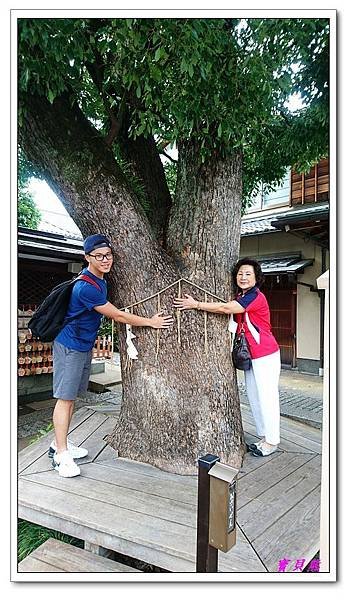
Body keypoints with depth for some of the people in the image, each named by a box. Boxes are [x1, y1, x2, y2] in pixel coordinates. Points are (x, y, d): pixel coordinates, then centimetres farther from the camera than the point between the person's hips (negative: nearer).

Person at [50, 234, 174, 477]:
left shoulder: (100, 279, 5)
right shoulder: (87, 287, -26)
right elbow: (118, 316, -20)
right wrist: (150, 322, -12)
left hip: (85, 346, 9)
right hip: (69, 346, -9)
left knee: (72, 396, 14)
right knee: (65, 398, -3)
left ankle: (60, 443, 26)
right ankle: (61, 455, 6)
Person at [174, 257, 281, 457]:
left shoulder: (256, 297, -18)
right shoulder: (240, 298, 10)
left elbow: (225, 308, -26)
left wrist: (196, 304, -22)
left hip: (266, 355, -9)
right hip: (250, 356, 9)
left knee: (267, 397, -1)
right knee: (254, 397, 13)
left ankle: (272, 441, 13)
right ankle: (264, 437, 26)